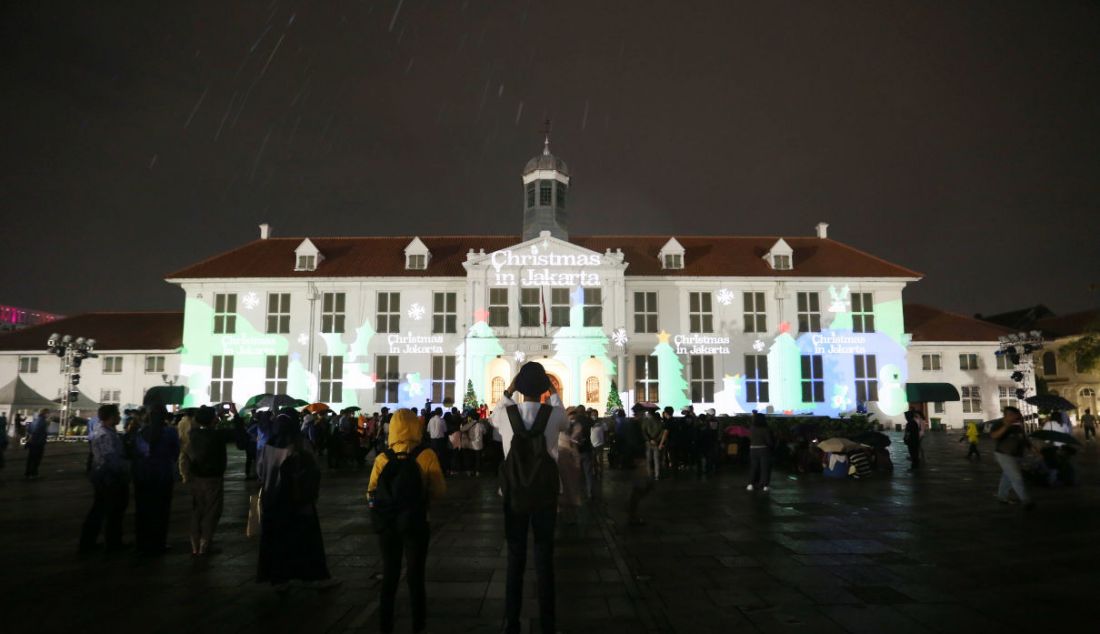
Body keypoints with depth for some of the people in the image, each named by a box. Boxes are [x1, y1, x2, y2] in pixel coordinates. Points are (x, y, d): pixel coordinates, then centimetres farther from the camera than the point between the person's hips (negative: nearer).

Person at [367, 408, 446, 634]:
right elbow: (438, 491, -10)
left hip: (387, 525, 2)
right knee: (415, 576, 14)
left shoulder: (382, 459, -7)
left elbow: (371, 494, -3)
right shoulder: (427, 456, -13)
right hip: (415, 524, -2)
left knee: (389, 575, 18)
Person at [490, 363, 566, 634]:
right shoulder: (554, 413, -11)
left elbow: (494, 417, 15)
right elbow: (565, 423, 14)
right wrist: (554, 394, 20)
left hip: (515, 495, 1)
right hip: (545, 495, 0)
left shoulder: (506, 413, -10)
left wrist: (507, 392, 15)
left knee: (515, 558, 10)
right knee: (544, 557, 10)